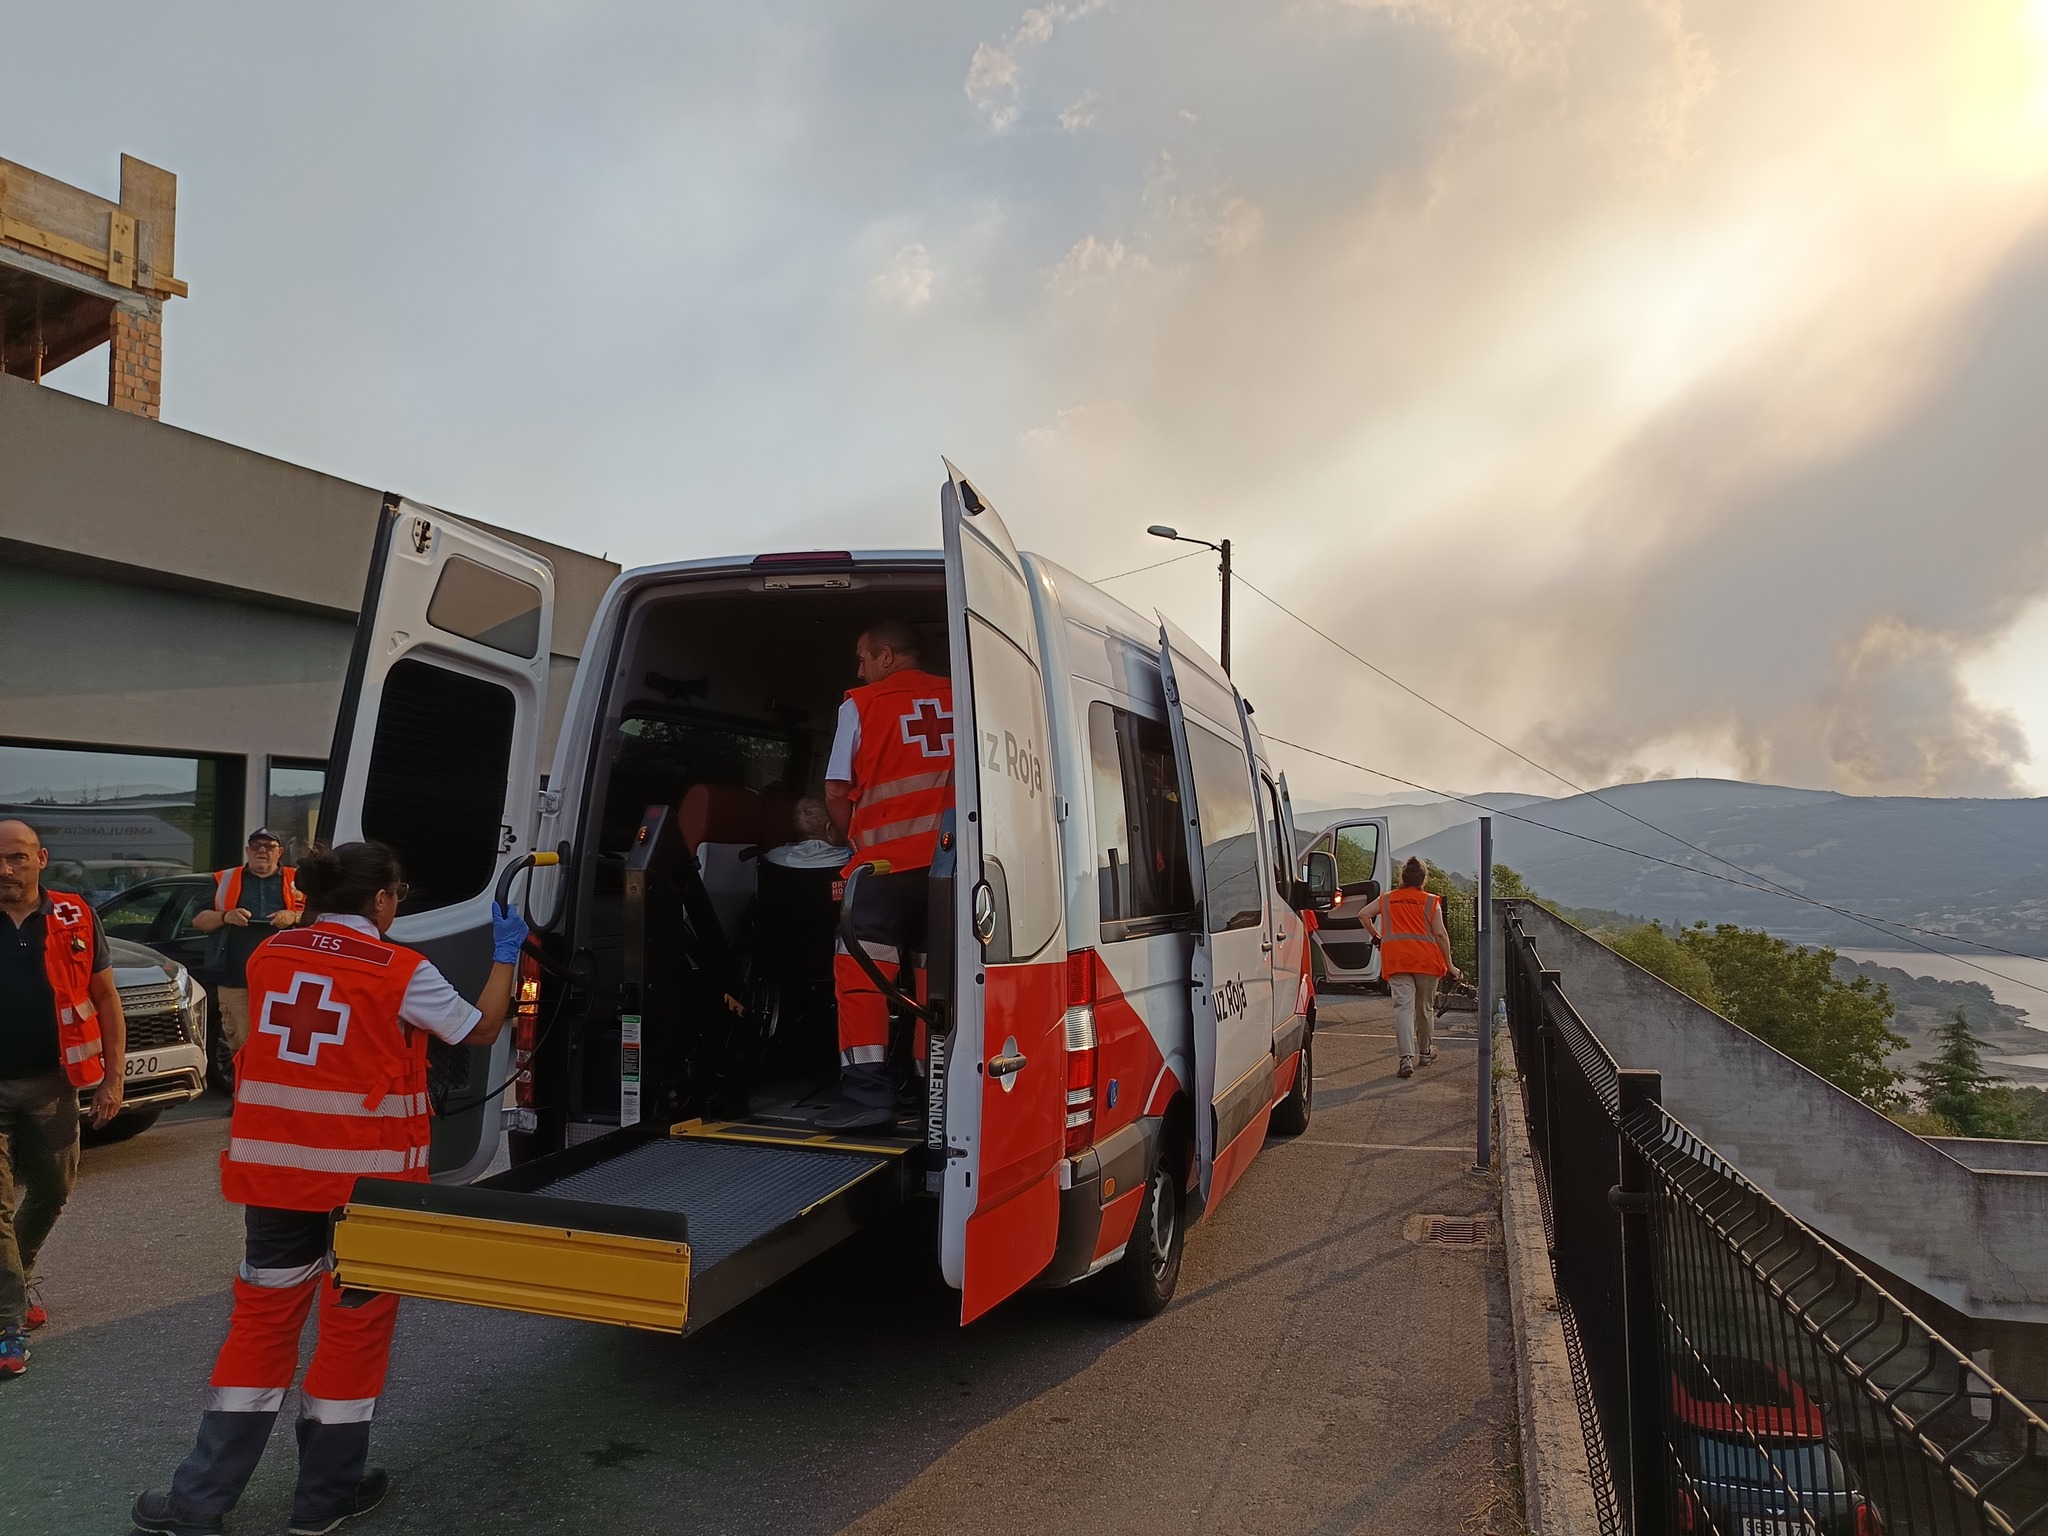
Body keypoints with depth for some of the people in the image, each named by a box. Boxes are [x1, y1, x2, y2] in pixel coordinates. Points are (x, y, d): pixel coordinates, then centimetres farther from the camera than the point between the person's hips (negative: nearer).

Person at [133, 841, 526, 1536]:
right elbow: (481, 1029, 2)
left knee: (262, 1318, 17)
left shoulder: (269, 955, 2)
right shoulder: (402, 971, -12)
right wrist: (505, 955, 13)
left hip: (272, 1168, 5)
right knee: (354, 1325, 11)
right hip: (365, 1176, -4)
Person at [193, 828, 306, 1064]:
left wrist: (294, 917, -10)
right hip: (236, 979, 2)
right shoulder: (225, 880, 17)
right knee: (241, 1044, 2)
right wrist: (226, 916, -7)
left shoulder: (296, 881, 12)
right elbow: (198, 920, 13)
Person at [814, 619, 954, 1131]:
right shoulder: (959, 700, 13)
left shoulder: (860, 705, 4)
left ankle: (868, 1094, -9)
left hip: (887, 860, -4)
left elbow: (836, 792, 4)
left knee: (860, 973, -1)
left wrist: (852, 842, 20)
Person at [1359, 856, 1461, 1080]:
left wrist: (1377, 936, 21)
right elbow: (1440, 934, 1)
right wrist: (1449, 965, 5)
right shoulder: (1430, 901, 7)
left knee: (1403, 1006, -6)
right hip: (1426, 958, 0)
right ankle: (1425, 1051, 34)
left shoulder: (1386, 899, 15)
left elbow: (1363, 914, 9)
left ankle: (1407, 1056, -23)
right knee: (1424, 1007, 16)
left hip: (1395, 958, 0)